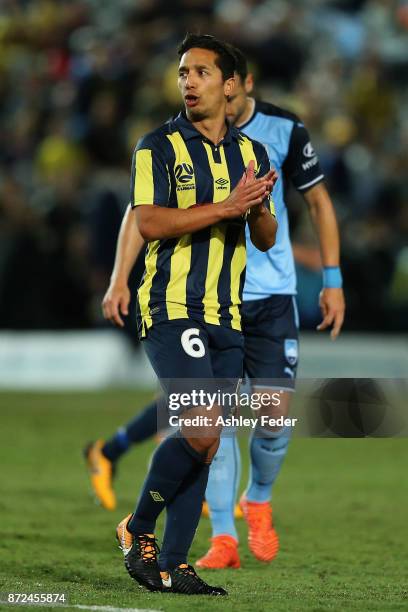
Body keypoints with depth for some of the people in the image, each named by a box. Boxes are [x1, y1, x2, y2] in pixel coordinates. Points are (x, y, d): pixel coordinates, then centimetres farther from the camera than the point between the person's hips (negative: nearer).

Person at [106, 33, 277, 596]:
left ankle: (171, 565, 9)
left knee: (205, 444, 3)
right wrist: (226, 207, -19)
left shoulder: (252, 153, 14)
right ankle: (138, 528, 1)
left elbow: (267, 239, 16)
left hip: (227, 318, 6)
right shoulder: (158, 147, -3)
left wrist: (257, 209, -7)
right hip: (172, 310, -6)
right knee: (201, 430, -19)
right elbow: (149, 223, -15)